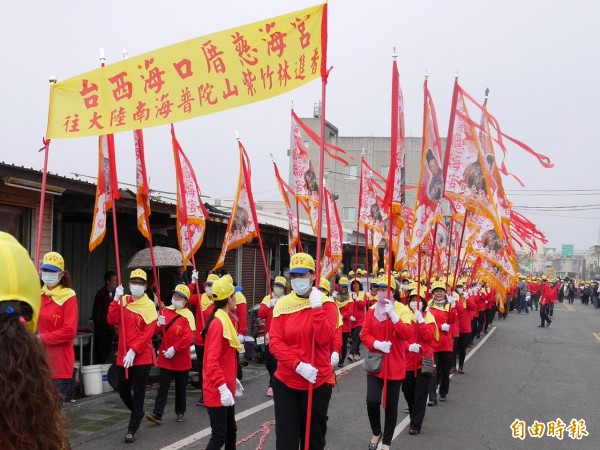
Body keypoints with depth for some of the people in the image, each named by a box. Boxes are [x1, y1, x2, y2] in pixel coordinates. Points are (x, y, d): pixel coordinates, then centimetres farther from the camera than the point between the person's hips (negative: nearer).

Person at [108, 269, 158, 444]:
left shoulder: (149, 305, -7)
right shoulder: (123, 300, 5)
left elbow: (148, 333, -13)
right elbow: (112, 320, -8)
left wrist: (133, 351, -19)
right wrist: (116, 300, -16)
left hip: (142, 356, -4)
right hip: (123, 355, 4)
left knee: (138, 393, 2)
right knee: (123, 391, 11)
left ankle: (132, 429, 11)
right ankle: (138, 413, 38)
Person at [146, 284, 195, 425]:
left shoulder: (187, 315, -12)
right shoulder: (166, 311, 4)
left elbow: (188, 337, -21)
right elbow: (156, 331, 8)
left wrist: (174, 349, -22)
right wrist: (158, 325, -14)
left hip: (181, 359, -3)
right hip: (165, 358, 3)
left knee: (180, 387, 11)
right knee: (163, 386, 0)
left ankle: (180, 413, 26)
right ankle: (157, 414, -3)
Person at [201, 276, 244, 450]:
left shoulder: (224, 320, 11)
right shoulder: (218, 323, -19)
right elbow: (212, 360, -24)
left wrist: (233, 380, 23)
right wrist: (223, 387, -27)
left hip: (226, 388, 10)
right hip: (218, 390, -10)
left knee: (231, 430, 18)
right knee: (219, 436, -7)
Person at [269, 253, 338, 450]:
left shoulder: (326, 303, -4)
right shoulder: (282, 305, 0)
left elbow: (324, 339, -19)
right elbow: (275, 343, -8)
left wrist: (316, 307, -23)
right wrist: (298, 365, -20)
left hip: (318, 382, -1)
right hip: (286, 382, 1)